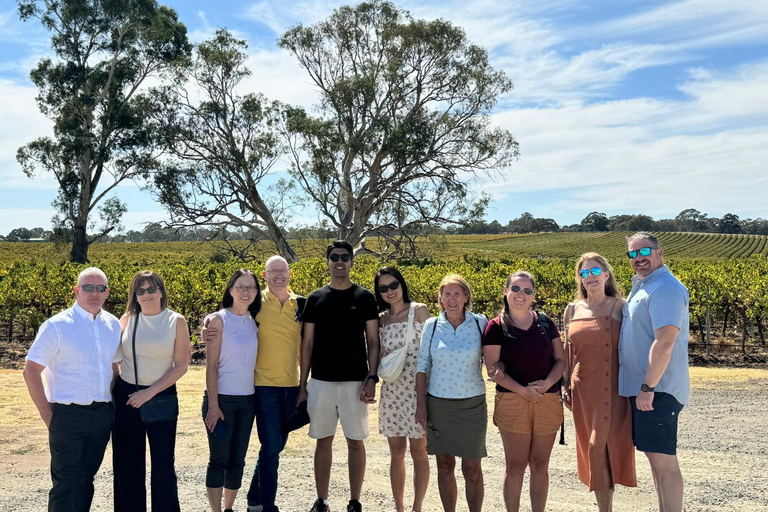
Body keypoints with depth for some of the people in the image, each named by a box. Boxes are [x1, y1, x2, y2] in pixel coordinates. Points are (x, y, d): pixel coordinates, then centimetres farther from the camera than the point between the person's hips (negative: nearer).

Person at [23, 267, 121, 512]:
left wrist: (115, 402, 9)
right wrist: (46, 413, -9)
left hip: (102, 415, 5)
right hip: (68, 415, -4)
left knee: (86, 479, 16)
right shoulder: (57, 326, -9)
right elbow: (31, 371, -7)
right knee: (66, 483, 4)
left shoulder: (113, 325, 6)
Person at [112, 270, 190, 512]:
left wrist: (150, 392, -14)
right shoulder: (127, 319, 3)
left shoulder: (176, 321, -4)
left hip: (161, 397, -2)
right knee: (127, 465, 11)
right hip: (126, 396, 3)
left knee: (163, 464, 1)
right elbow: (114, 356, 10)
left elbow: (181, 365, -7)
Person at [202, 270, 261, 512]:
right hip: (222, 399, -5)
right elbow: (211, 366, -10)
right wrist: (213, 405, -14)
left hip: (247, 400, 5)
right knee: (219, 460, 0)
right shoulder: (218, 320, -8)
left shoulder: (253, 323, 8)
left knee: (237, 460, 11)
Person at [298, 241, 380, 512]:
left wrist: (371, 377, -10)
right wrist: (302, 384, 4)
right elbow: (307, 343, 7)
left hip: (355, 382, -1)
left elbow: (373, 341, 1)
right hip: (320, 382, 2)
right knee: (323, 440, 10)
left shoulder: (364, 298, 1)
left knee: (355, 442, 5)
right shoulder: (315, 299, 5)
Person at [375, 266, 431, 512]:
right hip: (391, 390, 4)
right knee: (396, 452, 10)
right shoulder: (381, 319, 9)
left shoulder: (419, 310, -2)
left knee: (418, 451, 3)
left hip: (417, 387, -4)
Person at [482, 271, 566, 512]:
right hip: (513, 402, -3)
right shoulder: (496, 327, -2)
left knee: (540, 465, 11)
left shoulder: (544, 322, 7)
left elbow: (560, 359, 8)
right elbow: (493, 368, -7)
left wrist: (547, 383, -10)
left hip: (548, 400, 3)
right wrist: (523, 390, -16)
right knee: (515, 465, 4)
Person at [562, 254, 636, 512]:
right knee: (592, 450, 11)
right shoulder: (573, 310, 8)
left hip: (613, 390, -3)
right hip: (584, 391, 4)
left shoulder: (620, 307, -2)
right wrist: (565, 386, 9)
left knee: (602, 448, -8)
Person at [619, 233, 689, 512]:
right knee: (655, 456, 15)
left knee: (663, 458, -4)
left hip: (657, 389, -10)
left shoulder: (665, 288, -15)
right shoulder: (642, 286, 16)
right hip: (641, 387, 10)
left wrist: (647, 388, -23)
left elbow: (664, 343, -24)